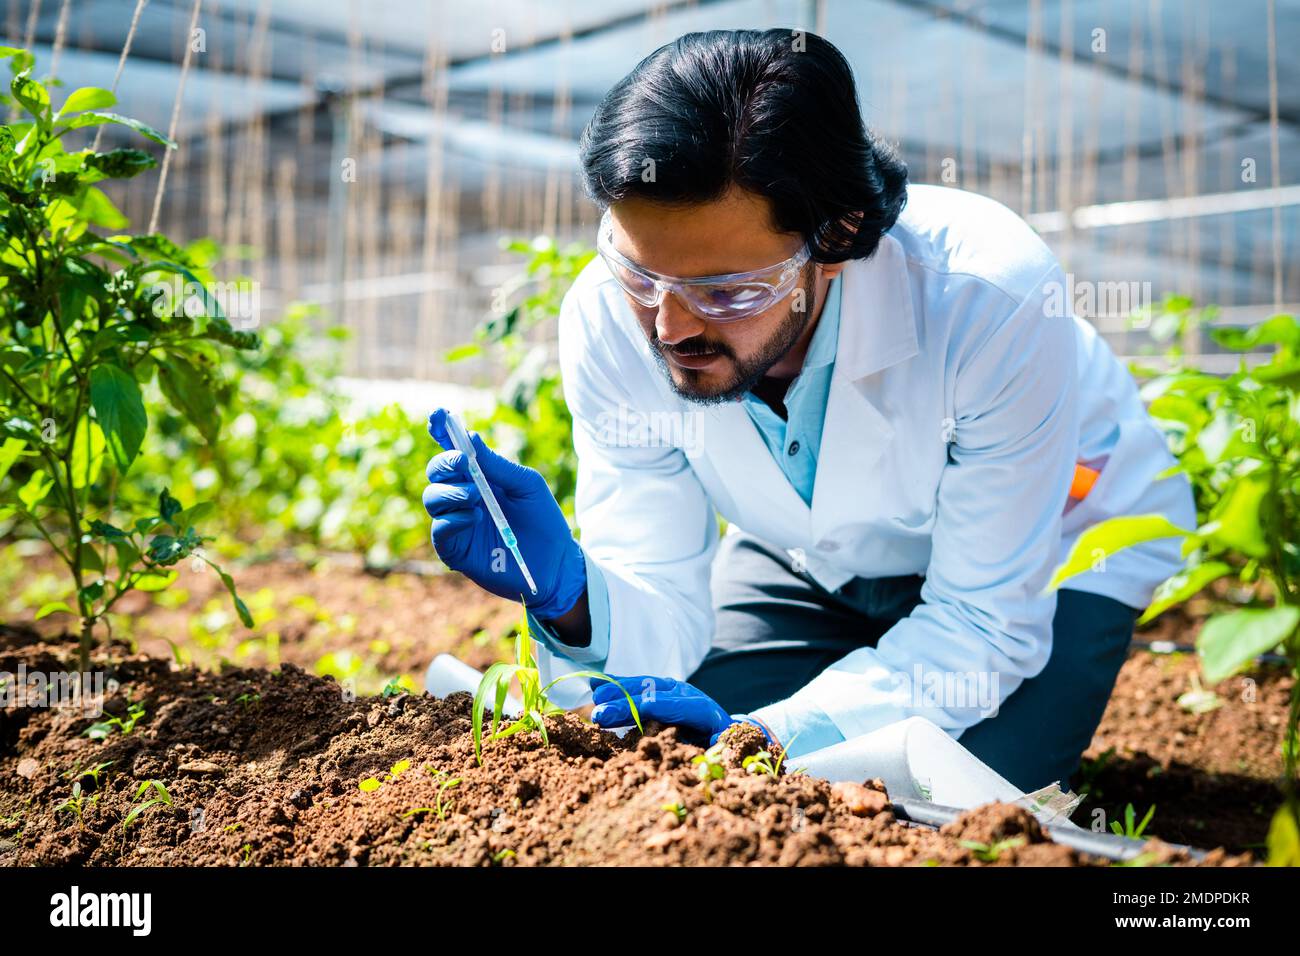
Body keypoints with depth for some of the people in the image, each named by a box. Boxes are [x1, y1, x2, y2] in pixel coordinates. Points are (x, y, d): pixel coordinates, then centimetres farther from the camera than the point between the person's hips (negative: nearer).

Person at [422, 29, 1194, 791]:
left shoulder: (991, 297, -38)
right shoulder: (609, 318, -27)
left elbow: (981, 624, -28)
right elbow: (664, 624, -21)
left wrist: (781, 734, -42)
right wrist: (567, 596, -45)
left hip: (1054, 544, -2)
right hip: (809, 560, 3)